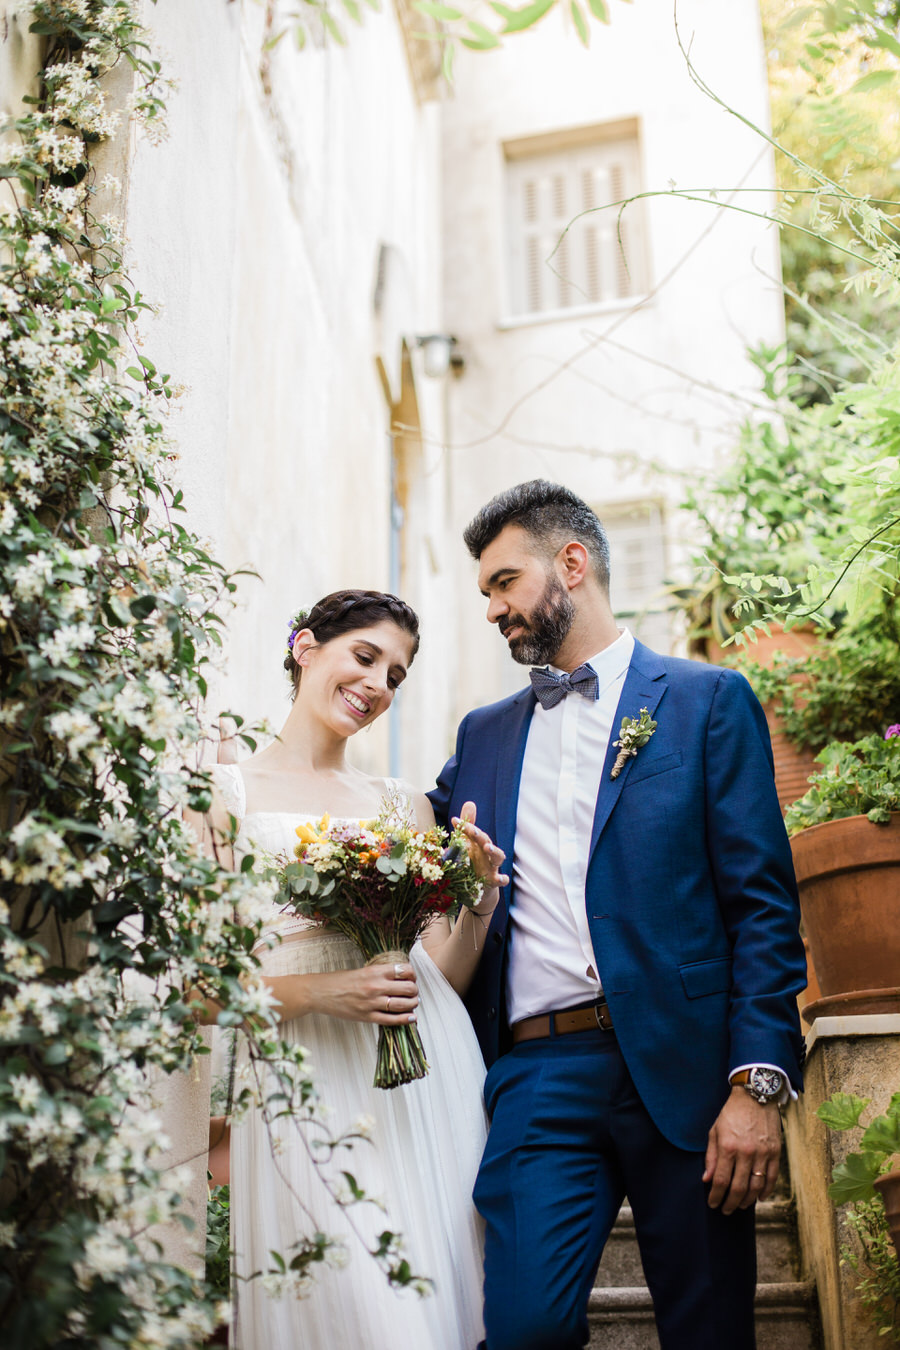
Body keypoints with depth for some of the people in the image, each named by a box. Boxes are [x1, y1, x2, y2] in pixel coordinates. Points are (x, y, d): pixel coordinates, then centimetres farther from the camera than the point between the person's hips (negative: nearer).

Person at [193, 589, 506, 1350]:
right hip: (310, 1087, -4)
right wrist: (316, 991, -19)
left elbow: (444, 980, 13)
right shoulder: (223, 794, 1)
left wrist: (481, 901, -5)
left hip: (430, 1084, 4)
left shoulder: (404, 806, 14)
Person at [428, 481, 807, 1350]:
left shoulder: (707, 700, 4)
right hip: (536, 1076, 3)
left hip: (680, 1071, -2)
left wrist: (758, 1082, -11)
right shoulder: (483, 734, 18)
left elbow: (763, 903, -3)